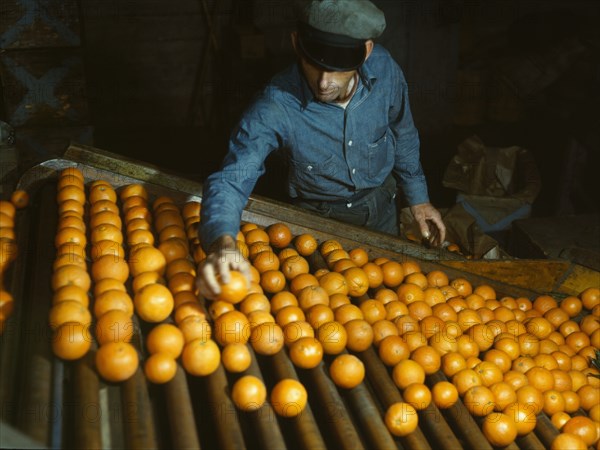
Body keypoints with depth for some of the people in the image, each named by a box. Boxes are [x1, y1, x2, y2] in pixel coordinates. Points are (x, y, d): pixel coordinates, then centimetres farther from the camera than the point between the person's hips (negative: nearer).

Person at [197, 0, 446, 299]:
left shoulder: (384, 69, -24)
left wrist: (418, 198, 3)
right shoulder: (276, 106, -34)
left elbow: (402, 134, -5)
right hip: (317, 218, -3)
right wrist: (222, 242, -60)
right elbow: (231, 178, -39)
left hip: (380, 209, 3)